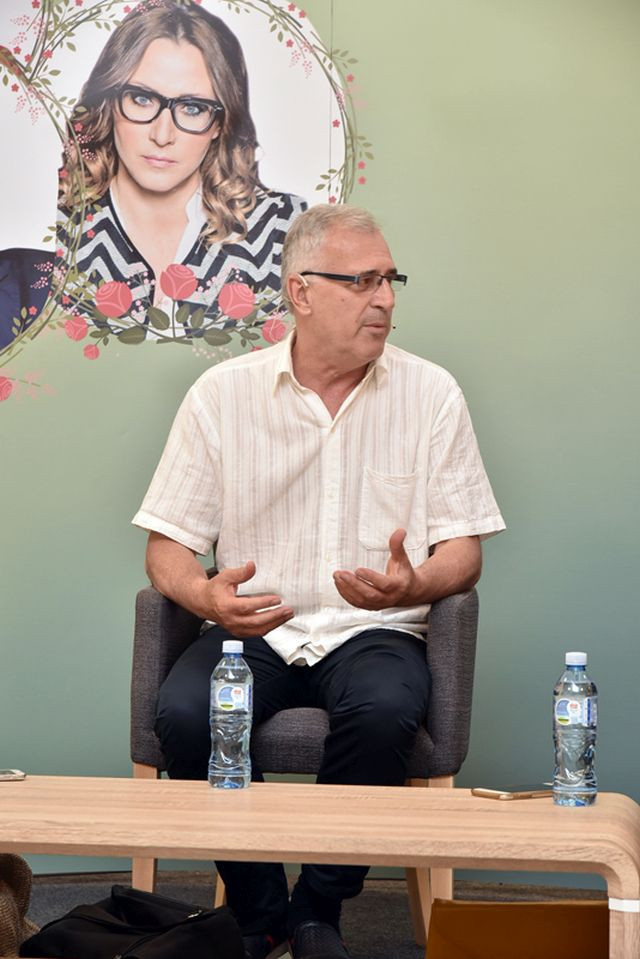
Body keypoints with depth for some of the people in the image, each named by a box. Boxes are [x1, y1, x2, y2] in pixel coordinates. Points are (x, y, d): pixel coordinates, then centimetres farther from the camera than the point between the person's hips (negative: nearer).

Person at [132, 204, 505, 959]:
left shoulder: (430, 394, 4)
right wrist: (207, 597, -20)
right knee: (184, 714, -29)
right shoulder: (222, 394, 4)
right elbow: (168, 546, 4)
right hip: (252, 628, 1)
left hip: (372, 631, 0)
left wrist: (412, 586, -21)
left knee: (383, 713, -34)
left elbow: (463, 550, 3)